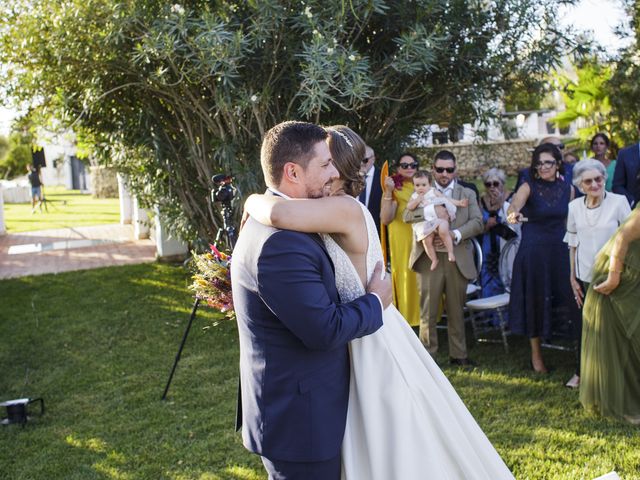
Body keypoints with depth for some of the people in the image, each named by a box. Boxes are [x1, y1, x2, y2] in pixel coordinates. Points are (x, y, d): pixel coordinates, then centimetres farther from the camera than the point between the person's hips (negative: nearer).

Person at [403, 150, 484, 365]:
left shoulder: (467, 194, 13)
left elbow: (477, 222, 0)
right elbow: (407, 215, -7)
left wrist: (454, 234, -16)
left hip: (457, 260, 2)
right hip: (429, 259, -1)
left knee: (456, 311, 10)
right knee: (428, 311, 1)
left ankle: (458, 354, 20)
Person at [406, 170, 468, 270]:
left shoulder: (434, 192, 11)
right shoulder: (414, 196, 15)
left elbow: (447, 199, 9)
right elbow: (409, 207, 3)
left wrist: (459, 203, 0)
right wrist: (417, 200, -9)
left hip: (439, 218, -2)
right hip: (424, 223, 2)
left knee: (443, 232, -30)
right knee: (426, 241, -15)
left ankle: (450, 252, -19)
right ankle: (434, 260, 1)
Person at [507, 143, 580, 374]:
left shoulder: (568, 189, 4)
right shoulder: (529, 187, -7)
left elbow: (568, 222, 11)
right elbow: (515, 203, -28)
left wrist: (572, 249, 6)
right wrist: (513, 213, -50)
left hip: (559, 250, 3)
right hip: (533, 251, -3)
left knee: (563, 298, 1)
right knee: (535, 300, 5)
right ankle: (536, 354, 19)